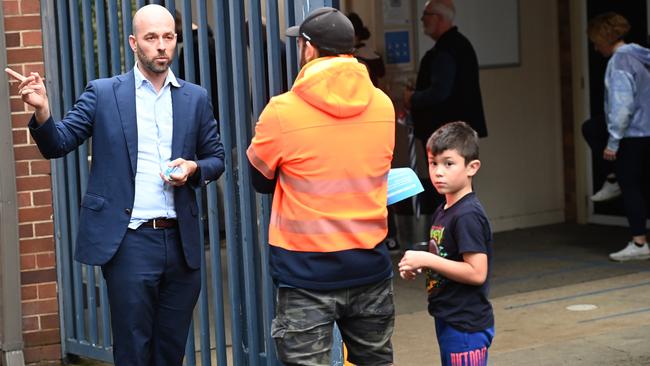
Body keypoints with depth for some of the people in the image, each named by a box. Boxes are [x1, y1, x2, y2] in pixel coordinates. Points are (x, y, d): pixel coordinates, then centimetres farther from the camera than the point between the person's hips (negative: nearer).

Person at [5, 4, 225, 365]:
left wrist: (194, 168, -8)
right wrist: (41, 110, -23)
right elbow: (58, 144, -3)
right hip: (129, 242, -3)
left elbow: (216, 158, 15)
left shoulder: (196, 98, 9)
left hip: (180, 242, 3)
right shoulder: (102, 93, 2)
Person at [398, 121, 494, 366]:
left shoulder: (468, 216, -18)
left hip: (466, 325, -10)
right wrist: (417, 266, 1)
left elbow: (476, 272, -24)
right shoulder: (443, 212, 11)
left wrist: (427, 259, -21)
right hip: (448, 321, 10)